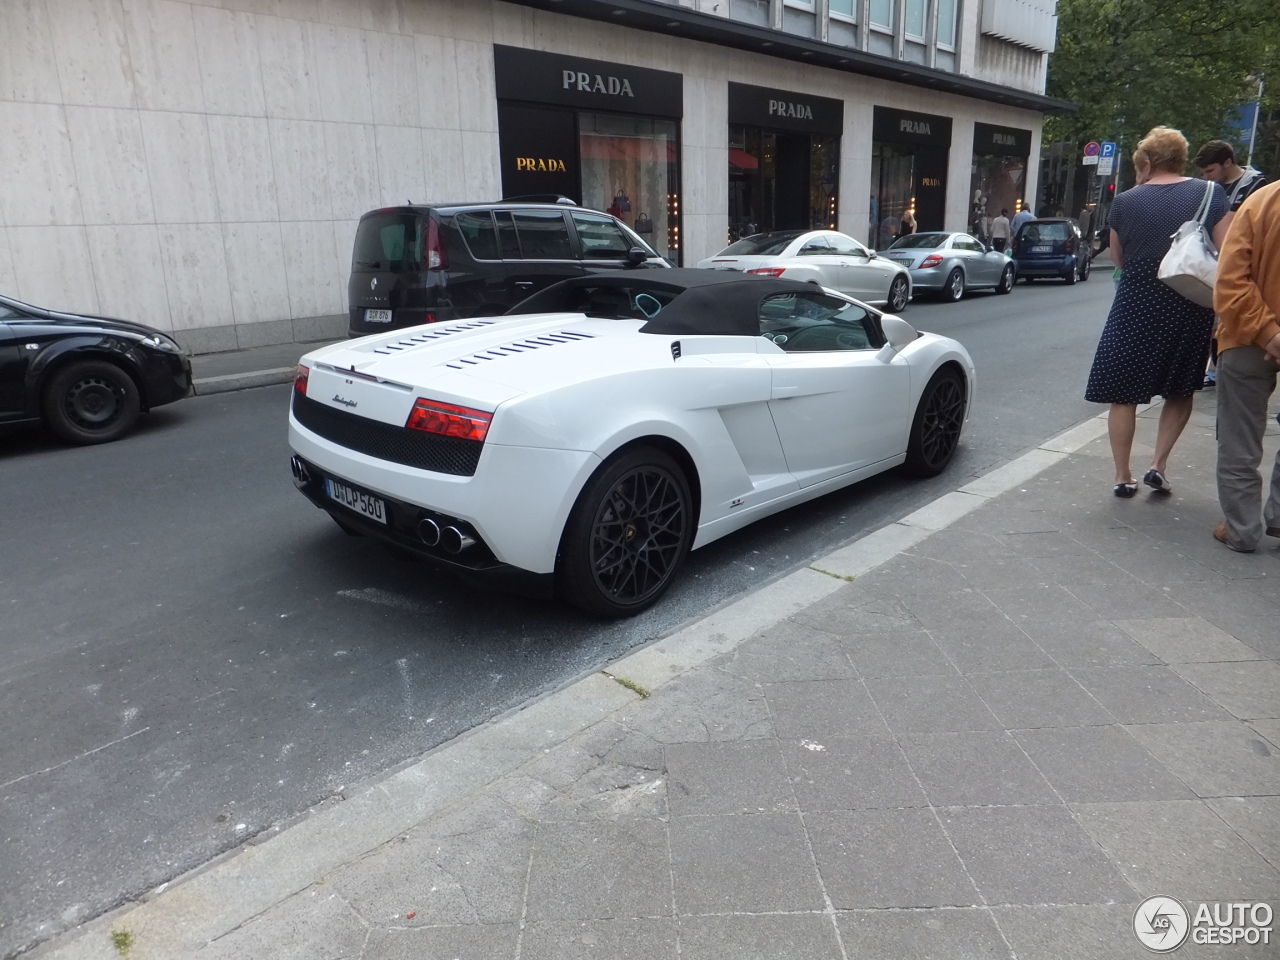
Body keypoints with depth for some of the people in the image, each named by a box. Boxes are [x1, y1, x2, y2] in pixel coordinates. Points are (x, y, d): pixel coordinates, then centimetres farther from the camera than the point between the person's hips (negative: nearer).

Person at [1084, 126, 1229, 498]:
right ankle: (1158, 465, 11)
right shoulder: (1211, 194, -4)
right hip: (1191, 311, 1)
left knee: (1124, 394, 8)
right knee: (1180, 390, 19)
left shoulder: (1124, 202, -3)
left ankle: (1123, 477, 11)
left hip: (1135, 309, -1)